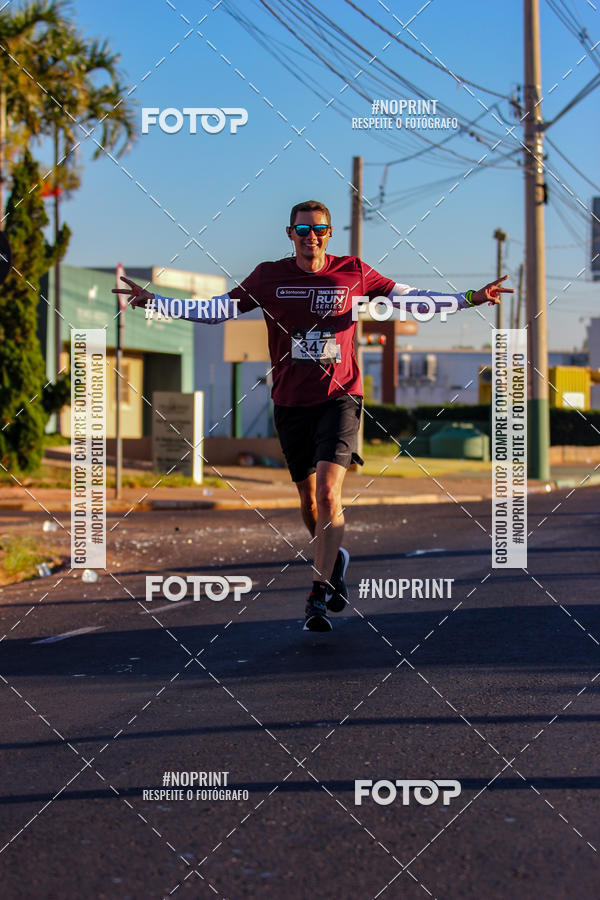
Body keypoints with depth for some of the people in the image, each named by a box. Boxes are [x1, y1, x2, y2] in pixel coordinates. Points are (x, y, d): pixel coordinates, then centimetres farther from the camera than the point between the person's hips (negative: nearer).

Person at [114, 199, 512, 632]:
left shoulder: (353, 273, 1)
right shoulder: (268, 277, 3)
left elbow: (409, 297, 7)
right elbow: (217, 310, 4)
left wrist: (470, 299, 1)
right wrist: (154, 301, -5)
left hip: (339, 398, -2)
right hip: (291, 402, 2)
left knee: (328, 491, -18)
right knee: (309, 501, 10)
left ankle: (319, 596, -16)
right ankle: (335, 558, 40)